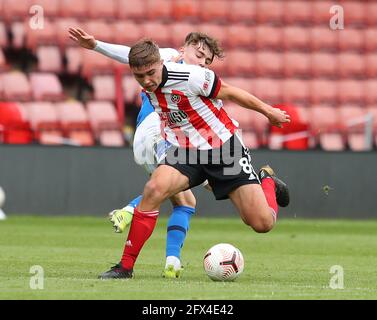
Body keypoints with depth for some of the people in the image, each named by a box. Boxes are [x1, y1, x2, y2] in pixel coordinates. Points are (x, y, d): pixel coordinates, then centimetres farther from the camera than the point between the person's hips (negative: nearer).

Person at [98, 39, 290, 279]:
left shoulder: (190, 77, -26)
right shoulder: (147, 86, -9)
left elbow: (229, 92, -10)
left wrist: (269, 111, 3)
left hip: (224, 147, -4)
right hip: (186, 152, 4)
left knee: (263, 223, -7)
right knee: (155, 189, -28)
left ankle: (267, 182, 30)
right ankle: (125, 267, -20)